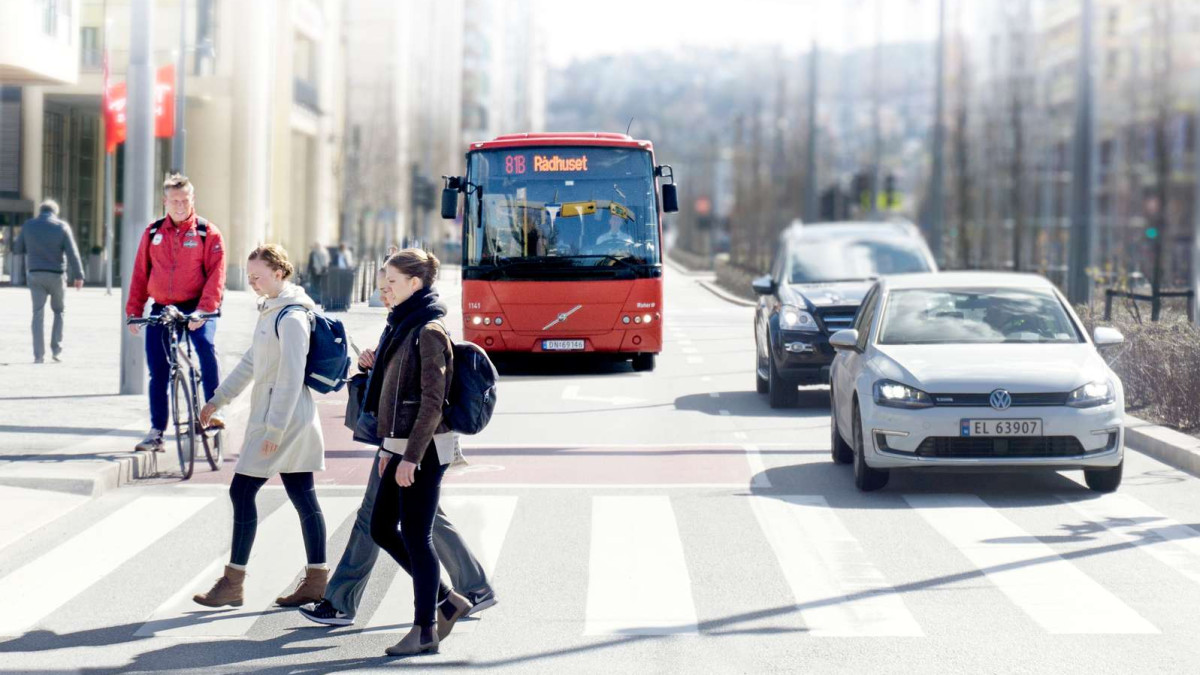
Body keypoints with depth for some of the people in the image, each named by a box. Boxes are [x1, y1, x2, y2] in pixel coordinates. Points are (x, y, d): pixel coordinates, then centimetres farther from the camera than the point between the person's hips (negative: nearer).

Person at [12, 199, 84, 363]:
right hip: (55, 274, -1)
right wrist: (78, 275, -8)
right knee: (59, 311, 16)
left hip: (34, 274, 1)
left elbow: (18, 249, 8)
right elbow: (72, 253, -10)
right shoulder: (62, 226, -4)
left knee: (38, 314, 4)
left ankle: (39, 355, -2)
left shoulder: (28, 225, 1)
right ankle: (56, 350, 8)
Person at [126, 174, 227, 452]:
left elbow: (216, 273, -9)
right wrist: (133, 310, 4)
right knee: (157, 371, 1)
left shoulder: (207, 233, -1)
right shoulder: (153, 233, 9)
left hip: (196, 308, -3)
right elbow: (140, 273, 11)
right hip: (161, 309, 3)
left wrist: (204, 308, -22)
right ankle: (156, 432, 11)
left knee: (206, 346, -30)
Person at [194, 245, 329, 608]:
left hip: (283, 421, -10)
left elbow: (291, 378, -21)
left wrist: (274, 429, -22)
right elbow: (251, 361, 22)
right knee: (303, 497, 10)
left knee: (242, 491, -6)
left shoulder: (291, 318, -17)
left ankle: (233, 582, -2)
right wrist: (218, 399, 20)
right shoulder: (271, 311, 14)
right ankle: (317, 580, 13)